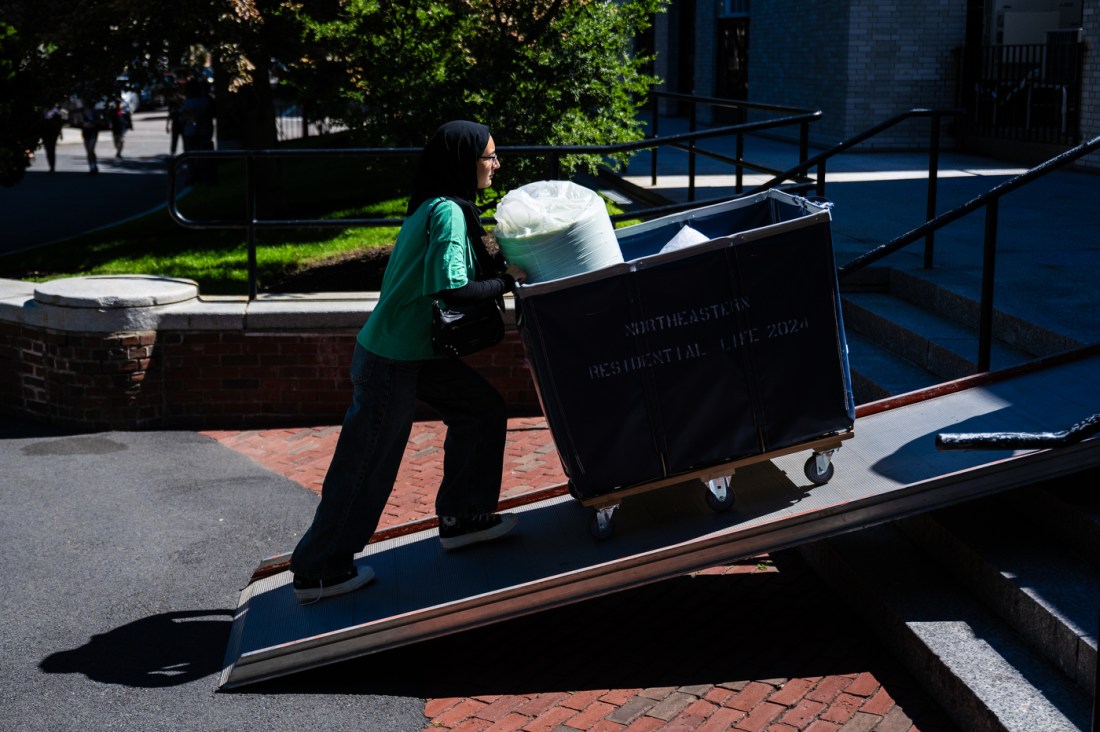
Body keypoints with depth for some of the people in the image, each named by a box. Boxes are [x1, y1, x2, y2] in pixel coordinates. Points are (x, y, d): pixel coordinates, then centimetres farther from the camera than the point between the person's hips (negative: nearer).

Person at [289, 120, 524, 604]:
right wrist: (509, 281, -16)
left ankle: (460, 518, 24)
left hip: (414, 350, 10)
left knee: (482, 409, 14)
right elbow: (451, 289, -28)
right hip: (390, 359, -10)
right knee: (367, 465, 1)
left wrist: (503, 270, 2)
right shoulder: (448, 212, -19)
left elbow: (465, 270, 15)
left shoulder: (440, 207, 10)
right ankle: (317, 572, 15)